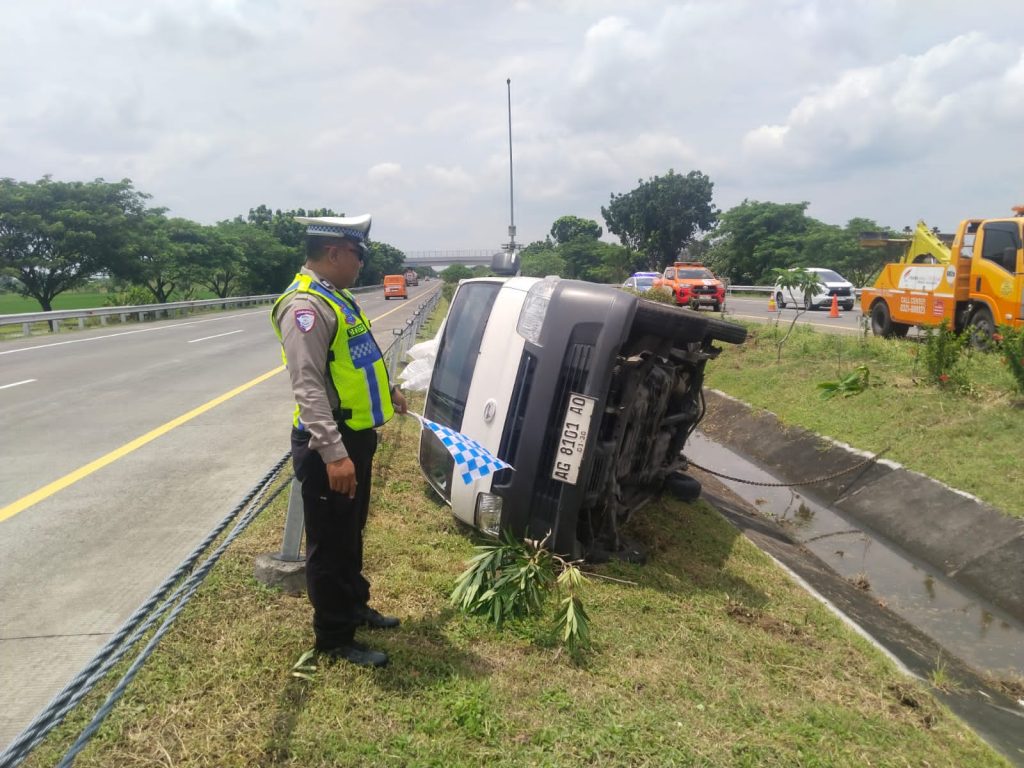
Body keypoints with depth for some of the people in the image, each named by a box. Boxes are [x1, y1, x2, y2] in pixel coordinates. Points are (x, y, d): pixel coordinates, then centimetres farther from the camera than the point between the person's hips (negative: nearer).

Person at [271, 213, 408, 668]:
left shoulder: (336, 299, 12)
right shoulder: (306, 305, -20)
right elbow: (308, 387, -28)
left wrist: (387, 392, 33)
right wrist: (333, 453, -32)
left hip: (355, 437, 10)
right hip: (329, 445, -10)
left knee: (351, 535, 23)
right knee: (330, 544, 4)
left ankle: (354, 606, 41)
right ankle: (335, 639, 18)